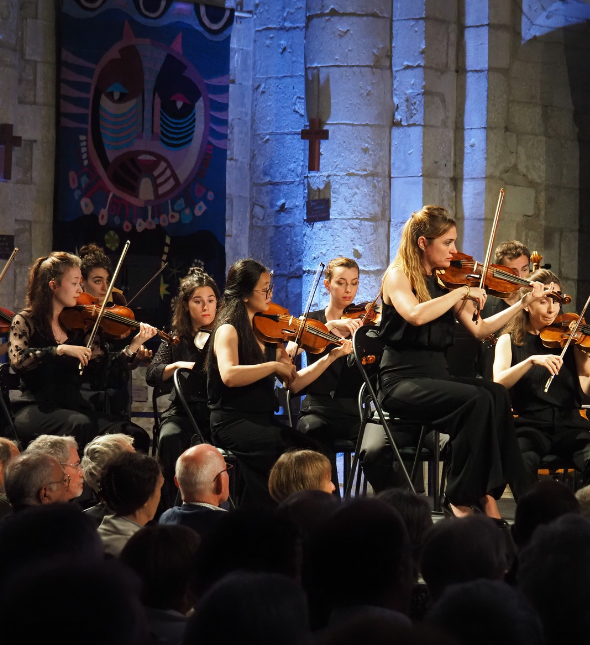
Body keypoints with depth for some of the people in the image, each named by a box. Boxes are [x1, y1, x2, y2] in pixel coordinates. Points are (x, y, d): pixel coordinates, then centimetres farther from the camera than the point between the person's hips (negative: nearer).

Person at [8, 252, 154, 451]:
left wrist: (135, 345, -9)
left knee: (136, 436, -19)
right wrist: (61, 349, -25)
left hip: (74, 405, 4)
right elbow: (18, 360, -18)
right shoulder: (26, 322, 1)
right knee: (81, 425, -37)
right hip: (37, 410, -4)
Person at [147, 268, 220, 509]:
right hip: (183, 411, 1)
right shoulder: (176, 339, 11)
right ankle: (171, 505, -21)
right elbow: (152, 376, 1)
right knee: (169, 440, -32)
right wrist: (177, 365, -17)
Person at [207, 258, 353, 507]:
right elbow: (229, 375, -26)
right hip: (233, 423, -7)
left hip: (264, 421, 7)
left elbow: (294, 383, 14)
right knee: (292, 453, -30)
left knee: (314, 451, -18)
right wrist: (275, 365, -20)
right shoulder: (228, 330, -6)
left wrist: (332, 356, 8)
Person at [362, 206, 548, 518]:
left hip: (438, 376, 6)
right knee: (476, 399, -30)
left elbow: (479, 329, 13)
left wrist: (523, 303, 9)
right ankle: (462, 497, -21)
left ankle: (487, 492, -29)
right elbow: (416, 315, -24)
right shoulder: (398, 276, -3)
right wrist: (462, 291, -17)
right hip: (402, 381, -6)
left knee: (497, 393, -25)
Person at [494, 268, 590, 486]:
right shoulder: (510, 341, 11)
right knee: (520, 464, -35)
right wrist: (531, 360, -22)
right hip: (529, 425, -2)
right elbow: (498, 382, -8)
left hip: (569, 425, 2)